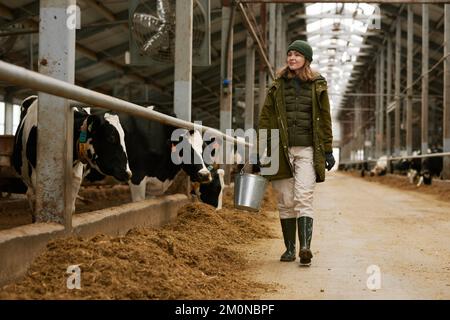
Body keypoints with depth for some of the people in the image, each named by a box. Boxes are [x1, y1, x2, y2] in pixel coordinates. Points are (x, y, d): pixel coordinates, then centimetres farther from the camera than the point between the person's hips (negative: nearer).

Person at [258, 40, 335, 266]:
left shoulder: (318, 86, 7)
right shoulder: (277, 85, 9)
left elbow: (325, 120, 10)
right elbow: (265, 118, 9)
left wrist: (328, 151, 7)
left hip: (307, 150, -2)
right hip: (281, 150, 2)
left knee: (303, 198, -14)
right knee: (285, 202, 6)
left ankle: (305, 248, -22)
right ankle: (289, 248, 16)